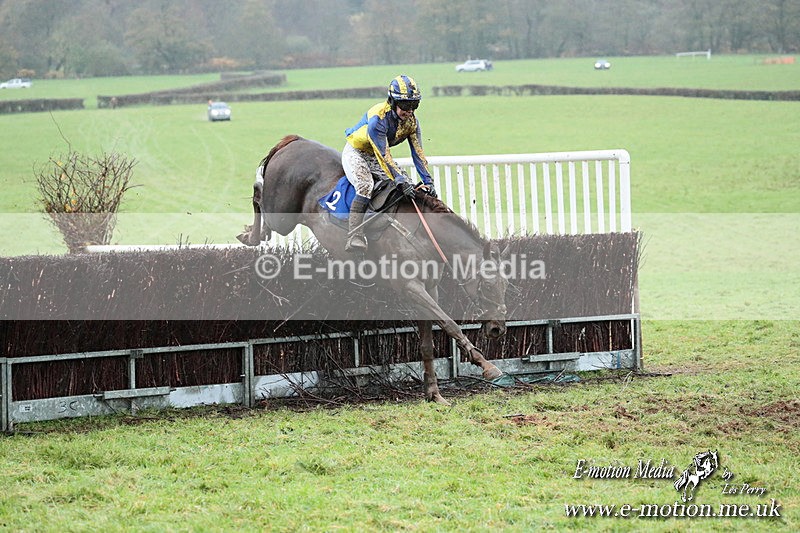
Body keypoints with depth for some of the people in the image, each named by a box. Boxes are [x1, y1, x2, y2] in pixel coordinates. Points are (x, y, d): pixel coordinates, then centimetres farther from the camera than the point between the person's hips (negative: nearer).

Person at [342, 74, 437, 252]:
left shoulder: (411, 121, -12)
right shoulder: (378, 118, -34)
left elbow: (418, 153, -10)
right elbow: (384, 155, -36)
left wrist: (427, 182, -20)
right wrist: (400, 181, -40)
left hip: (376, 158, 7)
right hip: (355, 152, -7)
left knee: (409, 187, -7)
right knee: (366, 187, -31)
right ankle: (355, 237, -38)